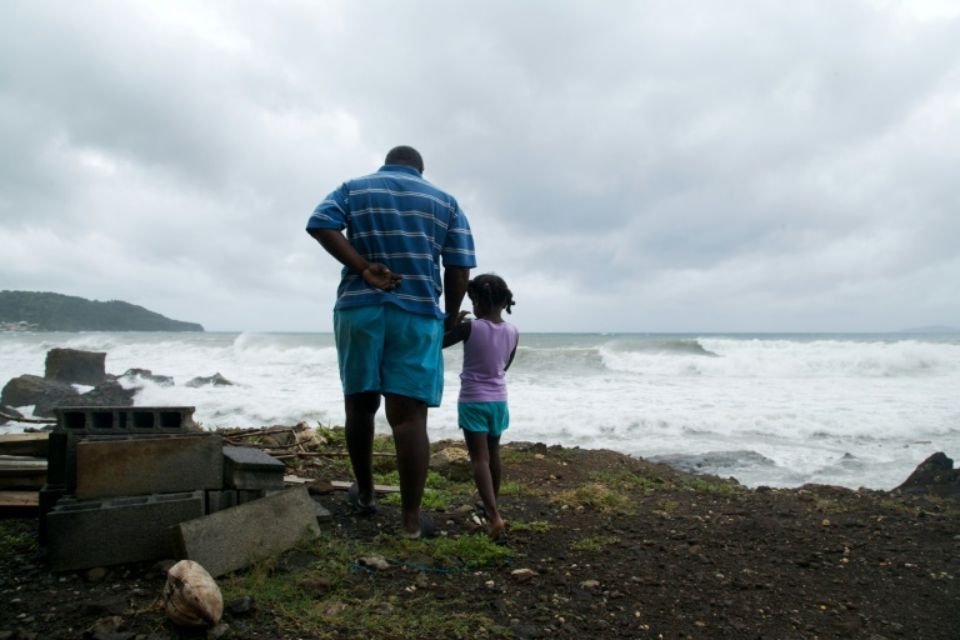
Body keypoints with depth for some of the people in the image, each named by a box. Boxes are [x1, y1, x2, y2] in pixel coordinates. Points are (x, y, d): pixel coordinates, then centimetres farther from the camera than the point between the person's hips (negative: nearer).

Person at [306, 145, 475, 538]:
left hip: (358, 309, 1)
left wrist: (363, 269, -8)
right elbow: (460, 269, 4)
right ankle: (411, 518, -2)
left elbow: (320, 225, -6)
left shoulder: (352, 189, 15)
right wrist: (450, 319, 12)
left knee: (360, 404, 15)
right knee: (409, 415, -4)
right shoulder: (445, 202, 14)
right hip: (418, 315, -1)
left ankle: (365, 493, 28)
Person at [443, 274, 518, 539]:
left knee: (479, 458, -4)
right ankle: (492, 505, 36)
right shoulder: (513, 332, -3)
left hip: (473, 401, -5)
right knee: (493, 453, 20)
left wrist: (453, 323, 8)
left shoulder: (469, 328, -17)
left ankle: (494, 515, -17)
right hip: (498, 400, 5)